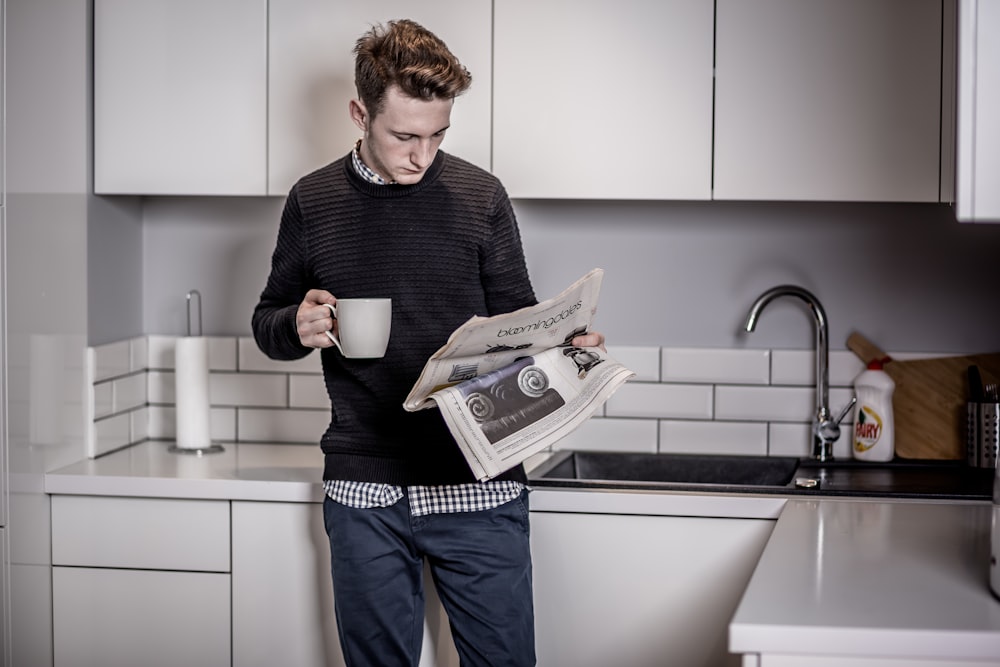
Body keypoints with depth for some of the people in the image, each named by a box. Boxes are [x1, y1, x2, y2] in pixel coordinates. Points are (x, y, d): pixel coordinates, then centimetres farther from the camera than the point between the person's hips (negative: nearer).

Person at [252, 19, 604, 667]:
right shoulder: (313, 202, 4)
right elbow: (268, 323, 14)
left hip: (480, 487, -1)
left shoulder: (479, 195, 2)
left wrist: (562, 343, -13)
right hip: (365, 491, 1)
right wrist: (296, 327, -10)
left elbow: (517, 316, 9)